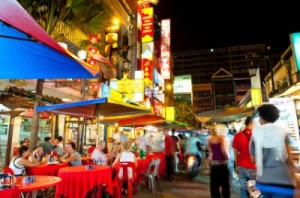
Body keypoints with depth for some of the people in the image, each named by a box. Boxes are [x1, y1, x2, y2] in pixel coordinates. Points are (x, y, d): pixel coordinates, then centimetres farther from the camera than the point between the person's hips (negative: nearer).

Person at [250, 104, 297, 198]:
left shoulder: (255, 134, 0)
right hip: (282, 182, -2)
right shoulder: (282, 132, -4)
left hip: (262, 181, 3)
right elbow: (289, 160, -2)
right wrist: (293, 179, 9)